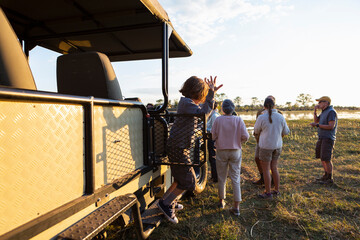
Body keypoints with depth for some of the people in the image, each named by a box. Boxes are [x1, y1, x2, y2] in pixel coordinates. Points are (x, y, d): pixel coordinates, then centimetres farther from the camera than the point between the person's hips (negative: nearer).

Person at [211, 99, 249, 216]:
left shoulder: (218, 120, -10)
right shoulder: (238, 120, -8)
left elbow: (213, 136, -8)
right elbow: (245, 136, -11)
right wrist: (238, 141, 8)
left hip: (221, 151, 0)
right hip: (235, 152, 0)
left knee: (221, 178, 14)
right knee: (235, 179, 7)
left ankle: (221, 201, 31)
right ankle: (236, 207, 9)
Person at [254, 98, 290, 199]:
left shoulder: (261, 117, -15)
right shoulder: (280, 117, -3)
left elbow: (256, 131, 0)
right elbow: (286, 132, 7)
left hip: (266, 147, -5)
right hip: (277, 146, 5)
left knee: (265, 170, 5)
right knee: (274, 168, 17)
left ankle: (268, 193, 13)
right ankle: (277, 190, 26)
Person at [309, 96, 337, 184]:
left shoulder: (331, 112, -15)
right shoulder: (324, 112, 14)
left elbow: (331, 127, -21)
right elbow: (316, 120, 18)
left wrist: (317, 125, -20)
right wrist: (315, 110, 6)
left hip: (328, 139, -9)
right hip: (322, 138, 9)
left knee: (326, 159, -6)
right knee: (321, 157, 14)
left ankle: (330, 178, 5)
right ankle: (326, 175, 24)